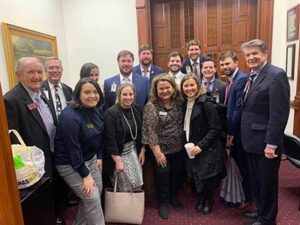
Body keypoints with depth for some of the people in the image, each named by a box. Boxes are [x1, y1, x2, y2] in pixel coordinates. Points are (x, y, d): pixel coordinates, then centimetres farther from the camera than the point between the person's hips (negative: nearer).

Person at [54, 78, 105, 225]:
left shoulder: (97, 110, -3)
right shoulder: (70, 117, -27)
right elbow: (73, 149, -24)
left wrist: (99, 156, 4)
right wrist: (85, 175, -18)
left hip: (91, 158, 8)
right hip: (70, 164, -8)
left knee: (98, 192, 14)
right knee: (92, 198, -4)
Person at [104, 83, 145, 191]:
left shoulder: (137, 110, 0)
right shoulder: (111, 113, -17)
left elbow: (141, 133, 9)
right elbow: (110, 139, -19)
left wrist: (142, 151, 6)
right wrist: (118, 161, -19)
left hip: (133, 150, 5)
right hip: (118, 152, -5)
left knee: (138, 184, 7)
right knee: (125, 187, 0)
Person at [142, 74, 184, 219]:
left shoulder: (178, 102, -2)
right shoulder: (151, 106, -16)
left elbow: (182, 123, 6)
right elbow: (151, 132, -17)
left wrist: (184, 144, 1)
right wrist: (158, 153, -17)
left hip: (178, 148, 5)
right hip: (161, 150, -4)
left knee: (177, 174, 18)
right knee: (162, 176, 9)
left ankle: (174, 197, 44)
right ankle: (163, 202, 33)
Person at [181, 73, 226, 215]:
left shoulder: (206, 102, -17)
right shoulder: (186, 103, 5)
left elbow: (215, 128, -18)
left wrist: (201, 146, -21)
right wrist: (188, 145, 4)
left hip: (207, 150, -6)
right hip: (193, 148, 6)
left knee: (204, 178, 1)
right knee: (195, 177, 8)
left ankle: (207, 201, 32)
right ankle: (202, 198, 36)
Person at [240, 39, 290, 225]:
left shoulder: (276, 75, -15)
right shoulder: (252, 76, 11)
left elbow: (279, 114, -21)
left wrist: (271, 144, -21)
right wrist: (240, 134, 10)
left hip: (266, 143, -8)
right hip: (252, 141, 8)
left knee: (267, 182, 10)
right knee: (255, 180, 22)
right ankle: (261, 210, 43)